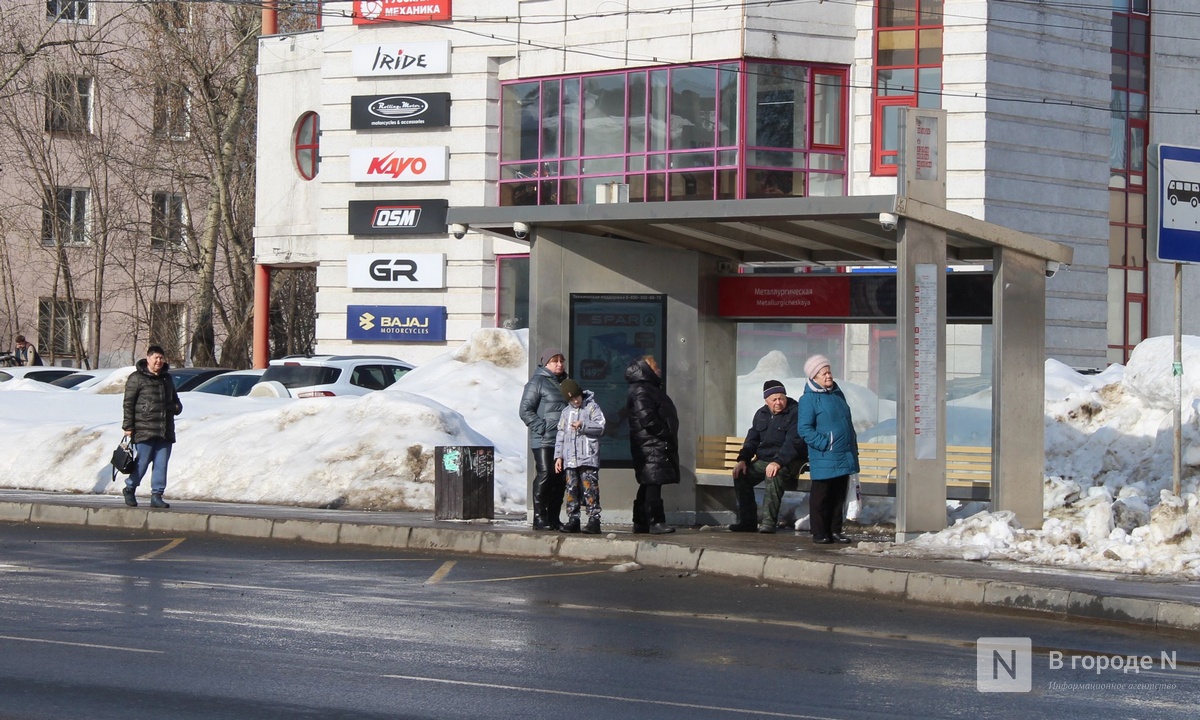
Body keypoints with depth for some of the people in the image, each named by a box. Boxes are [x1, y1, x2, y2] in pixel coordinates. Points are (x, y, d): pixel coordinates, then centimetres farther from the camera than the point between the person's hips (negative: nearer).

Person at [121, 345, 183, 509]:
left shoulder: (167, 378, 18)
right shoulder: (137, 378, -2)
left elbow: (175, 401, 30)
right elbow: (128, 403, -5)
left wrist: (176, 407, 6)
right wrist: (128, 426, -11)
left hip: (165, 432, 6)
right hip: (144, 430, -6)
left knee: (161, 464, 3)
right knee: (142, 463, -4)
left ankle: (156, 496, 7)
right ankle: (129, 489, 17)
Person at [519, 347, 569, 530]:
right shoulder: (537, 382, -3)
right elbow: (525, 410, -8)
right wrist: (542, 428, -15)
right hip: (544, 441, -7)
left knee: (560, 479, 6)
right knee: (544, 476, -10)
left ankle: (553, 518, 12)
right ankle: (540, 518, -5)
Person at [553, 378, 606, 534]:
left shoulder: (592, 407, 3)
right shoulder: (566, 412, 18)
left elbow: (600, 427, -5)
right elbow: (560, 435, 17)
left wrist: (583, 425, -16)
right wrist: (558, 456, 12)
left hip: (588, 458, -5)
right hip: (570, 459, 5)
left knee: (589, 489, -9)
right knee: (571, 489, 5)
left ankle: (594, 520, -9)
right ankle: (573, 519, 9)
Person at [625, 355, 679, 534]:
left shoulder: (651, 389, 23)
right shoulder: (640, 391, -11)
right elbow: (647, 419, -20)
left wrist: (670, 437, 14)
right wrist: (665, 434, -14)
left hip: (656, 446, 11)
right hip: (652, 446, -11)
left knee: (648, 485, 12)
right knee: (653, 484, -12)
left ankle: (640, 523, 16)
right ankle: (656, 522, -14)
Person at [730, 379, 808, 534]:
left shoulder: (795, 413, -10)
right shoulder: (761, 414, 13)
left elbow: (793, 442, -21)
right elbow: (752, 439, 15)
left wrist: (778, 462, -34)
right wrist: (743, 459, -2)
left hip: (789, 461, -7)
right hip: (764, 460, 7)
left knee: (774, 476, -37)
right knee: (741, 475, -14)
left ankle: (769, 522, -35)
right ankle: (747, 520, -9)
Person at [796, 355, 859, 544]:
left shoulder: (837, 394, 15)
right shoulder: (808, 399, -8)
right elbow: (804, 428, -13)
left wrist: (853, 448, 17)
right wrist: (825, 443, -18)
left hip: (844, 457, 7)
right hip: (823, 459, -7)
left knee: (838, 496, 10)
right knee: (821, 496, 0)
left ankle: (835, 530, 18)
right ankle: (819, 533, 6)